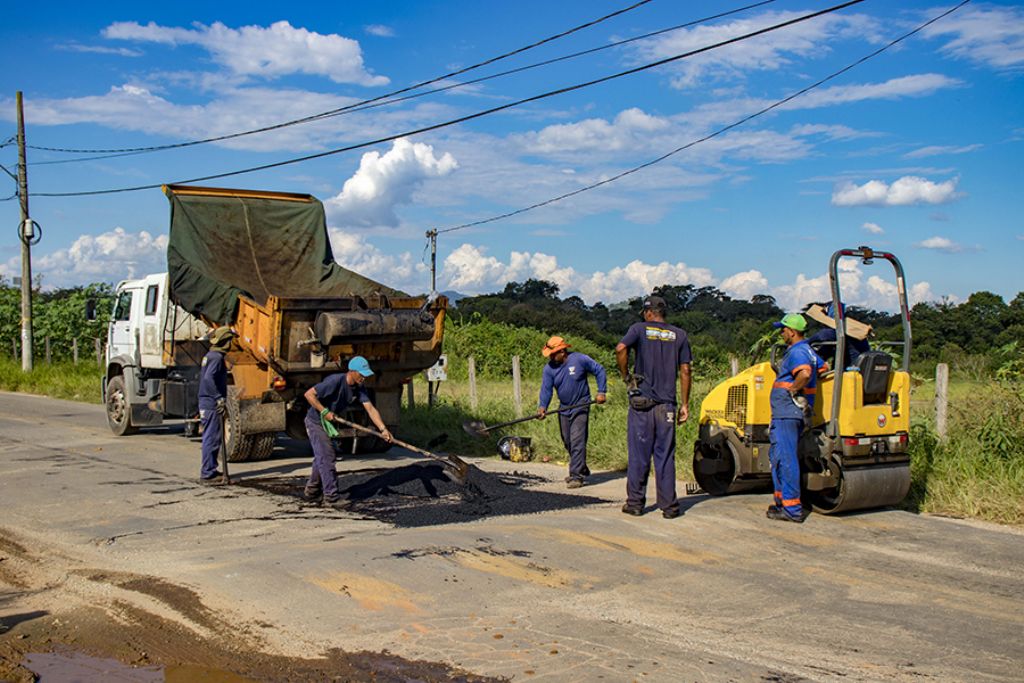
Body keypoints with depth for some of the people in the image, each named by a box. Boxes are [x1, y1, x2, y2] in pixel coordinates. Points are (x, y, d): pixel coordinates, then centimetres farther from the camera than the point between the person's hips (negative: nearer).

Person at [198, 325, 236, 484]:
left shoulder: (209, 356, 17)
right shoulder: (217, 357, -15)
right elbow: (209, 378, -27)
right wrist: (220, 399, -27)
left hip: (205, 402, 10)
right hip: (213, 405, -10)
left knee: (210, 438, 16)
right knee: (212, 438, -6)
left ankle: (208, 471, 23)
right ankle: (207, 474, -4)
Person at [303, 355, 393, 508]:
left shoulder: (359, 388, -7)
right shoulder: (335, 381, -29)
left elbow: (370, 409, -13)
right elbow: (309, 394, -27)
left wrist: (383, 429, -23)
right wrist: (325, 411, -28)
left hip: (328, 423, 8)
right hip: (315, 421, -8)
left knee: (322, 457, 18)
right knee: (326, 457, -10)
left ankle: (311, 491, 33)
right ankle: (331, 496, -5)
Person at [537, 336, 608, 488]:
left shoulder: (579, 359, -13)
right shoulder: (549, 369, -4)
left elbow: (599, 370, -3)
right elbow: (546, 389, -10)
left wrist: (601, 391, -9)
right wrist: (542, 406, -27)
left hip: (580, 408, -6)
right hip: (564, 409, 6)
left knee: (577, 442, -14)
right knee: (568, 443, 14)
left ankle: (576, 476, -12)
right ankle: (582, 470, 32)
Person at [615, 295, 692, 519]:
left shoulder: (639, 329, 1)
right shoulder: (679, 335, 8)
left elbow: (620, 349, -19)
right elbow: (685, 371, 4)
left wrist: (625, 376, -5)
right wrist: (685, 404, 7)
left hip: (641, 402, -2)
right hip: (666, 405, 2)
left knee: (639, 455, 5)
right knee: (665, 456, 6)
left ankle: (635, 503, 10)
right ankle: (668, 506, 7)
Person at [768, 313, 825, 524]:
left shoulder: (797, 352, -15)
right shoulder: (808, 351, 17)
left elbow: (805, 373, -33)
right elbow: (823, 368, 32)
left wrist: (792, 390, -18)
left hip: (787, 413, -11)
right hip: (791, 413, 11)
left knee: (785, 459, -8)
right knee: (778, 456, 18)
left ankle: (792, 508, -6)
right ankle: (782, 500, 24)